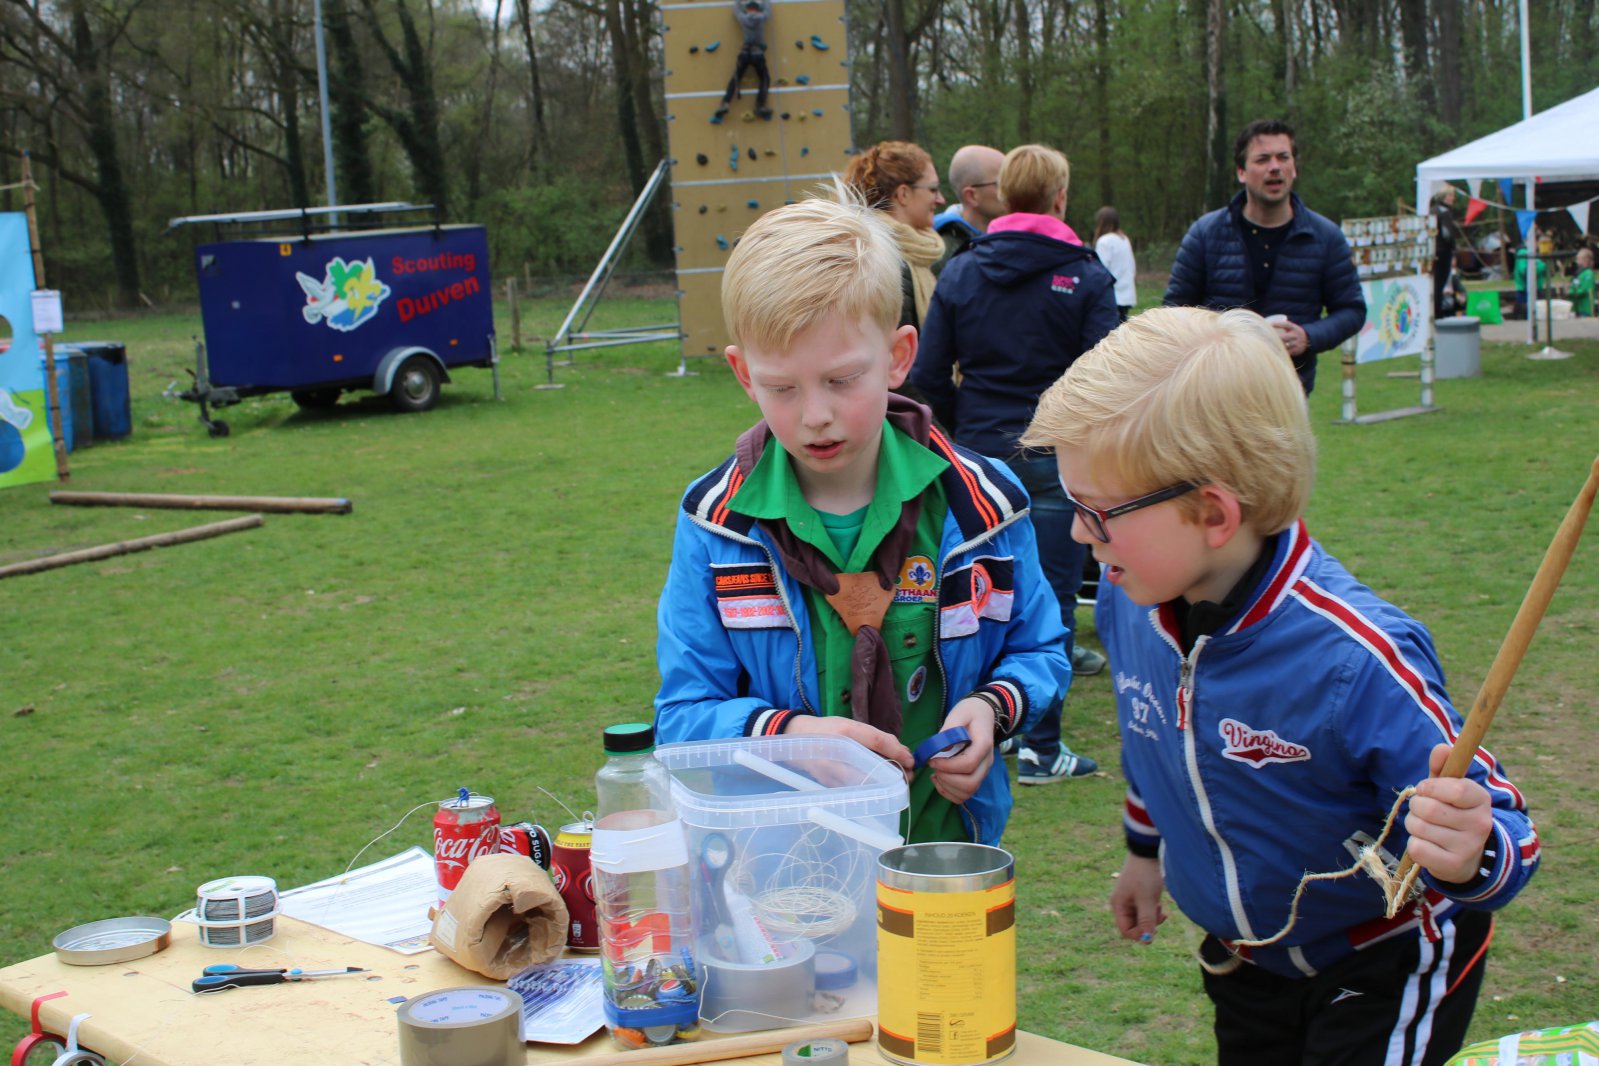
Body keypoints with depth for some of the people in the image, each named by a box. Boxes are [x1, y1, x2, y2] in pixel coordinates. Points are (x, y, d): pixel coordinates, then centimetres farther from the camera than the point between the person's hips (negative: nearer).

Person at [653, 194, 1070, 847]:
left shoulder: (977, 504, 1)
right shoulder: (716, 522, -1)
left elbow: (1039, 650, 16)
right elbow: (685, 713, 1)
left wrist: (992, 706, -6)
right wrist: (788, 733, -18)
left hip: (944, 839, 1)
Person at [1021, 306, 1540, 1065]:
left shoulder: (1355, 660, -35)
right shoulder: (1128, 599, -15)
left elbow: (1495, 825, -28)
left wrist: (1466, 857, -50)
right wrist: (1146, 847, 20)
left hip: (1384, 974, -5)